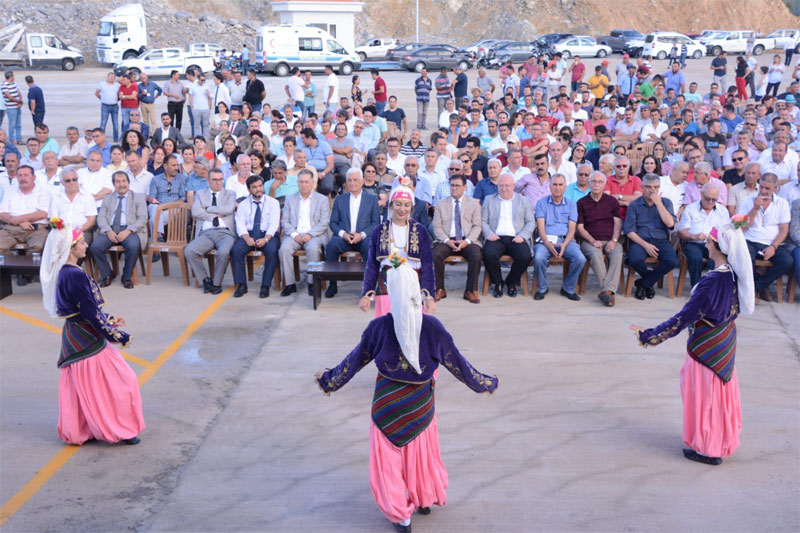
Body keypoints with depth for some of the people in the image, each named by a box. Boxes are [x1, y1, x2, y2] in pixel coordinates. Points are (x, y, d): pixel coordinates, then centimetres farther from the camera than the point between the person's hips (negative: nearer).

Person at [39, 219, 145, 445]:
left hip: (74, 339, 10)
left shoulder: (62, 273, 7)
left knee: (79, 388, 18)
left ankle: (76, 431, 27)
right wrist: (118, 336, -13)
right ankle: (119, 430, 13)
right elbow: (90, 314, -22)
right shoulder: (76, 276, -24)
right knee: (117, 383, 3)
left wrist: (110, 320, 21)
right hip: (87, 341, -10)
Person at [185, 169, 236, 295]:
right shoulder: (200, 194, 20)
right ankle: (206, 279, -6)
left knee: (223, 252, -34)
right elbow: (195, 211, 2)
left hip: (225, 233, -2)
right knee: (189, 251, -26)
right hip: (206, 233, 2)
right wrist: (215, 215, -4)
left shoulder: (230, 194, 17)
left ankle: (217, 283, -12)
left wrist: (207, 208, 0)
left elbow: (228, 209, -4)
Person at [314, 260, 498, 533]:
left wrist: (329, 379, 14)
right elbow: (457, 363, -5)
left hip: (388, 404, -2)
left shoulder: (379, 327, -17)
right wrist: (486, 383, 11)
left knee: (389, 457, 15)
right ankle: (424, 499, 43)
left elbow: (354, 362, -4)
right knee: (421, 451, 24)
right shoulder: (432, 326, -15)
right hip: (421, 405, 2)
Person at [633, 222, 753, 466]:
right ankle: (723, 441, 37)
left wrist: (650, 335, -24)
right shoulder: (736, 275, -7)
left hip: (706, 345, -8)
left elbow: (685, 317, -28)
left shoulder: (710, 282, -30)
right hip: (725, 340, 8)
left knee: (704, 394, 8)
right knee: (721, 390, 22)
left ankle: (708, 449, 22)